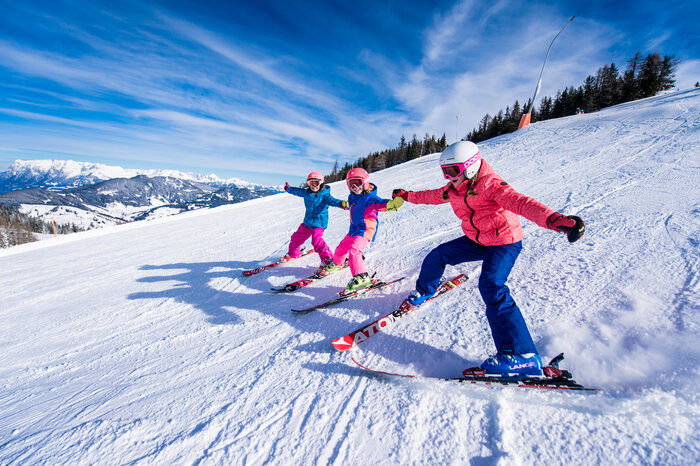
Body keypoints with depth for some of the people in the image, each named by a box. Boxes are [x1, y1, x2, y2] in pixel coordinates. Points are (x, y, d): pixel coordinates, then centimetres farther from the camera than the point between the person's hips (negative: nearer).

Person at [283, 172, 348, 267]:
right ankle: (292, 253, 43)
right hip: (307, 222, 7)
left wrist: (341, 203, -51)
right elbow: (296, 191, 24)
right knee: (297, 237, 16)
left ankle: (326, 258, -13)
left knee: (316, 240, -25)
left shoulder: (324, 195, -12)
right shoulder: (306, 193, 5)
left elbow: (331, 200, -30)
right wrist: (288, 188, 43)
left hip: (319, 223, -7)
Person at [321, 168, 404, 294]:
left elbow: (379, 203, -38)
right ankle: (336, 264, 49)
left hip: (365, 230, -8)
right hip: (354, 229, 8)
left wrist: (390, 203, -56)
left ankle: (362, 278, -20)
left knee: (354, 250, -25)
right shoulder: (351, 197, 6)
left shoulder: (370, 198, -18)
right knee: (342, 248, 20)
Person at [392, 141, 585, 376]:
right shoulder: (454, 189, 0)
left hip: (505, 243, -8)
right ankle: (424, 291, 38)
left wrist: (555, 219, -57)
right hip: (477, 240, 8)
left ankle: (521, 356, -25)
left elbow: (519, 202, -40)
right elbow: (433, 195, 19)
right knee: (438, 255, 8)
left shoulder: (489, 184, -24)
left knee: (491, 286, -28)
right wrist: (407, 195, 29)